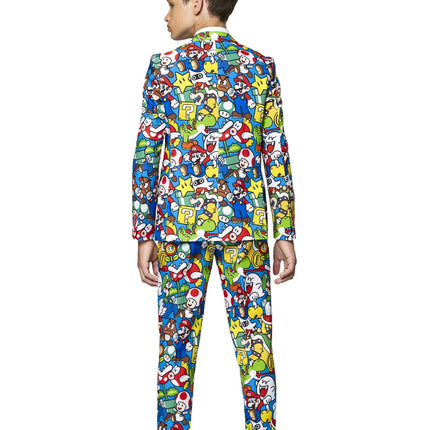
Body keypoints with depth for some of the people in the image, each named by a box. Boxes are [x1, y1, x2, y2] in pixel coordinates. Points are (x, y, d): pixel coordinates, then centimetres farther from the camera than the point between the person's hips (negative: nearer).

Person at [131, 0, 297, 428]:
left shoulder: (165, 66, 0)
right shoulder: (261, 67, 6)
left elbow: (146, 155, -2)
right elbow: (277, 156, 3)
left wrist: (143, 234, 2)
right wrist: (285, 233, 5)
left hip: (178, 225, -1)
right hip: (244, 226, 1)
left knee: (176, 343, 6)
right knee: (254, 344, 5)